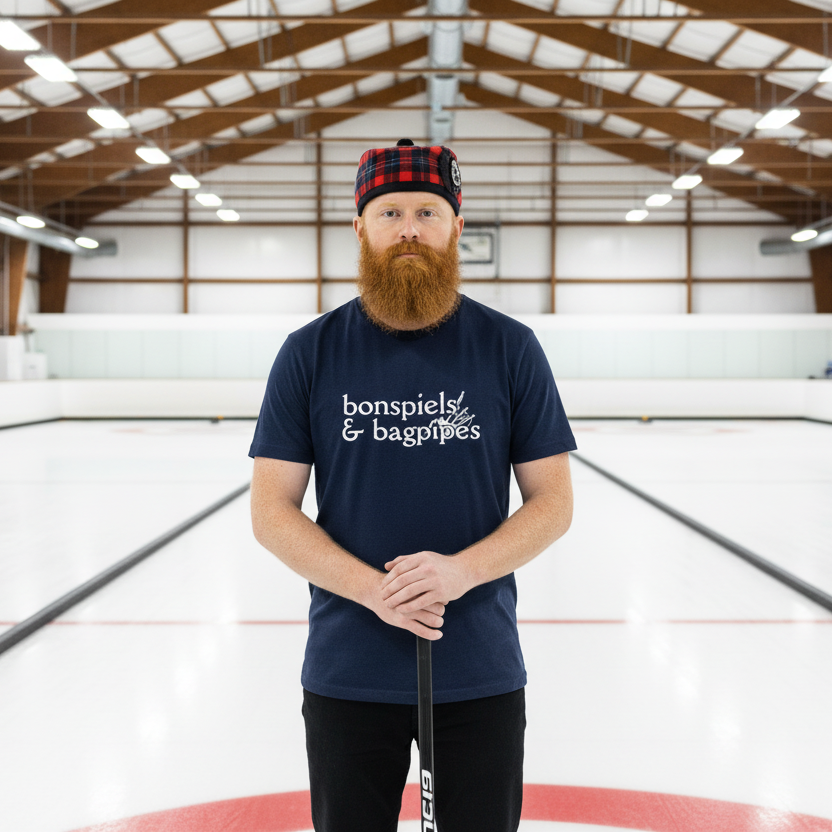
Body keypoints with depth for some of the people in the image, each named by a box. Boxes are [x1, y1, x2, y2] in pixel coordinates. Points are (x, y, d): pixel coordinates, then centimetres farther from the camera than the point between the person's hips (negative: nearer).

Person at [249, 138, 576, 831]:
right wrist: (373, 589, -17)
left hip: (481, 676, 0)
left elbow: (553, 502, -1)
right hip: (347, 675, 0)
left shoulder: (511, 348, -1)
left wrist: (461, 570, -18)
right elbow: (271, 510, -3)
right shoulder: (309, 352, -1)